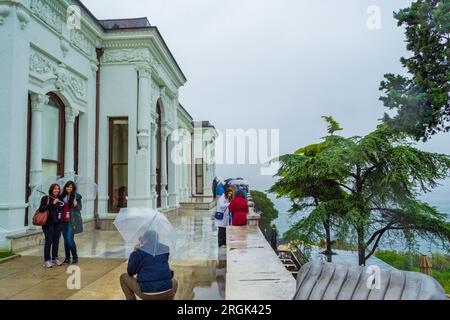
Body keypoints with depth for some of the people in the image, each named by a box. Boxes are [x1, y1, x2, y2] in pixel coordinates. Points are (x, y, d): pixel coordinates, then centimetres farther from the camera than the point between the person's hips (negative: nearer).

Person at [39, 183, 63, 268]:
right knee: (48, 241, -2)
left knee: (56, 241, 10)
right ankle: (47, 260, 7)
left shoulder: (59, 199, 10)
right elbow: (41, 209, -14)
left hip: (57, 224, 5)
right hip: (48, 224, -5)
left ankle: (55, 259, 21)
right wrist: (52, 203, -19)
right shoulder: (45, 198, -4)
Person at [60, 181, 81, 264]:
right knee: (65, 240, 10)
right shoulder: (62, 196, 8)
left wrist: (76, 205, -20)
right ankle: (67, 258, 20)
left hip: (71, 220, -5)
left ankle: (75, 258, 4)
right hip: (63, 220, 5)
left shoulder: (76, 196, -3)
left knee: (70, 239, -10)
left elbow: (79, 208, 0)